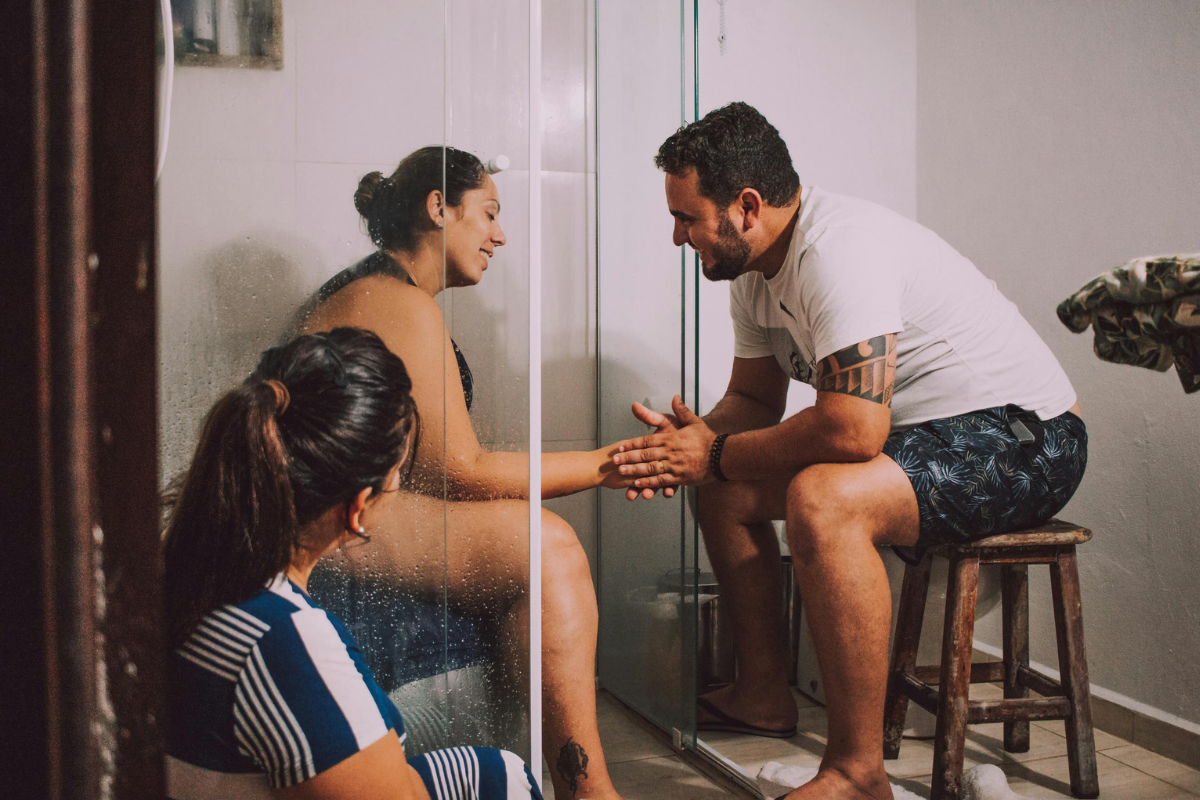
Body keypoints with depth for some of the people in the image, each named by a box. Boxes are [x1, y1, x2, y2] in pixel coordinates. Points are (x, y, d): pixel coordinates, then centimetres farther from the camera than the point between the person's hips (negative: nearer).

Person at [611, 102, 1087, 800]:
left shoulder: (838, 248, -26)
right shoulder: (753, 269, 5)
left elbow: (853, 430, -34)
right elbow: (754, 398, 15)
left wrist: (716, 455, -20)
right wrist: (700, 439, -8)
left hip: (1023, 438, -10)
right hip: (918, 433, 10)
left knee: (822, 499, -35)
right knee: (725, 488, 9)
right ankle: (765, 694, 20)